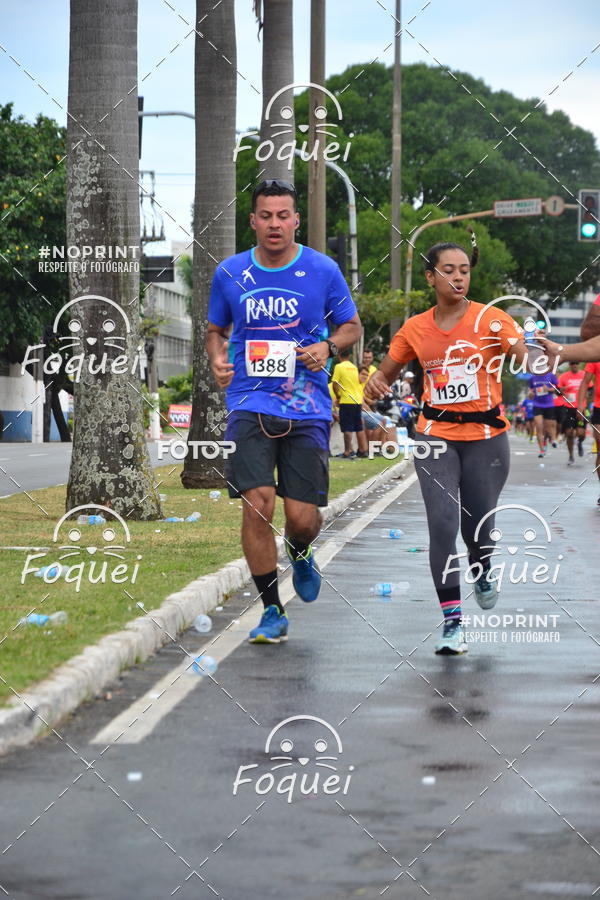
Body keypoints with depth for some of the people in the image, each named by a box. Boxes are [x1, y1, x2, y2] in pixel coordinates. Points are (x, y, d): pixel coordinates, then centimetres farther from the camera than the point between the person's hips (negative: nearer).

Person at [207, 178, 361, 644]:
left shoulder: (322, 270, 1)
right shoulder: (230, 273, 5)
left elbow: (352, 326, 12)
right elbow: (216, 329, 19)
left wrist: (327, 347, -9)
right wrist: (218, 359, -3)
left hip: (307, 411, 0)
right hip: (250, 408, 0)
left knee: (303, 517, -2)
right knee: (258, 506, -14)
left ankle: (300, 555, 38)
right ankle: (272, 611, 1)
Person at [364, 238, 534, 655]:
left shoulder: (491, 319, -4)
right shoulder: (415, 329, 4)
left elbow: (529, 358, -14)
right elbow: (387, 372, 15)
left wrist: (537, 357, -38)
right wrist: (376, 383, -7)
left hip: (486, 437, -1)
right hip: (436, 436, 1)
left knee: (478, 524, 5)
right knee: (443, 524, -12)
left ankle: (483, 572, 43)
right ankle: (452, 622, -9)